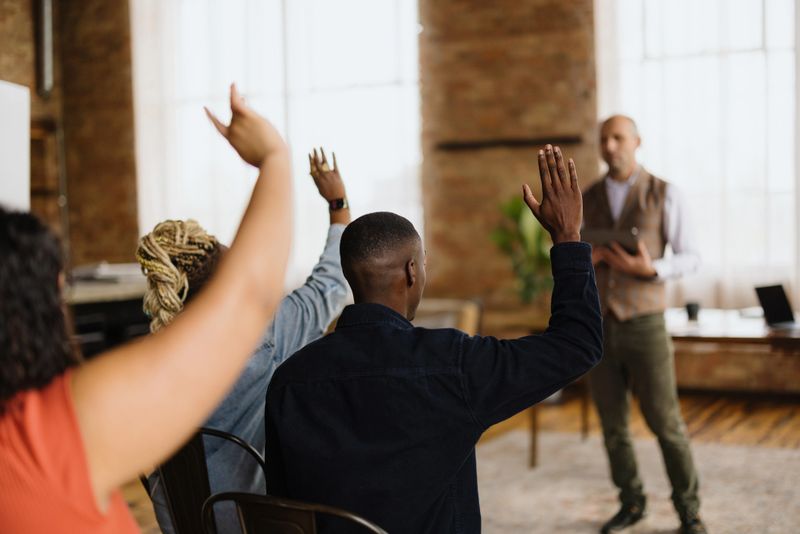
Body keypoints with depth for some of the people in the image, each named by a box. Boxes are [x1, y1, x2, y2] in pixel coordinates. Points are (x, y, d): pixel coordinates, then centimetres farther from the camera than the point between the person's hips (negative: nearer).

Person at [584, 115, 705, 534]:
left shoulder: (664, 195, -5)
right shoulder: (587, 200, 6)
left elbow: (689, 259, -2)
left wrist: (650, 270, -23)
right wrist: (585, 259, -13)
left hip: (644, 327, -3)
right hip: (599, 328, 4)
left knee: (665, 422, 0)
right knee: (612, 422, 9)